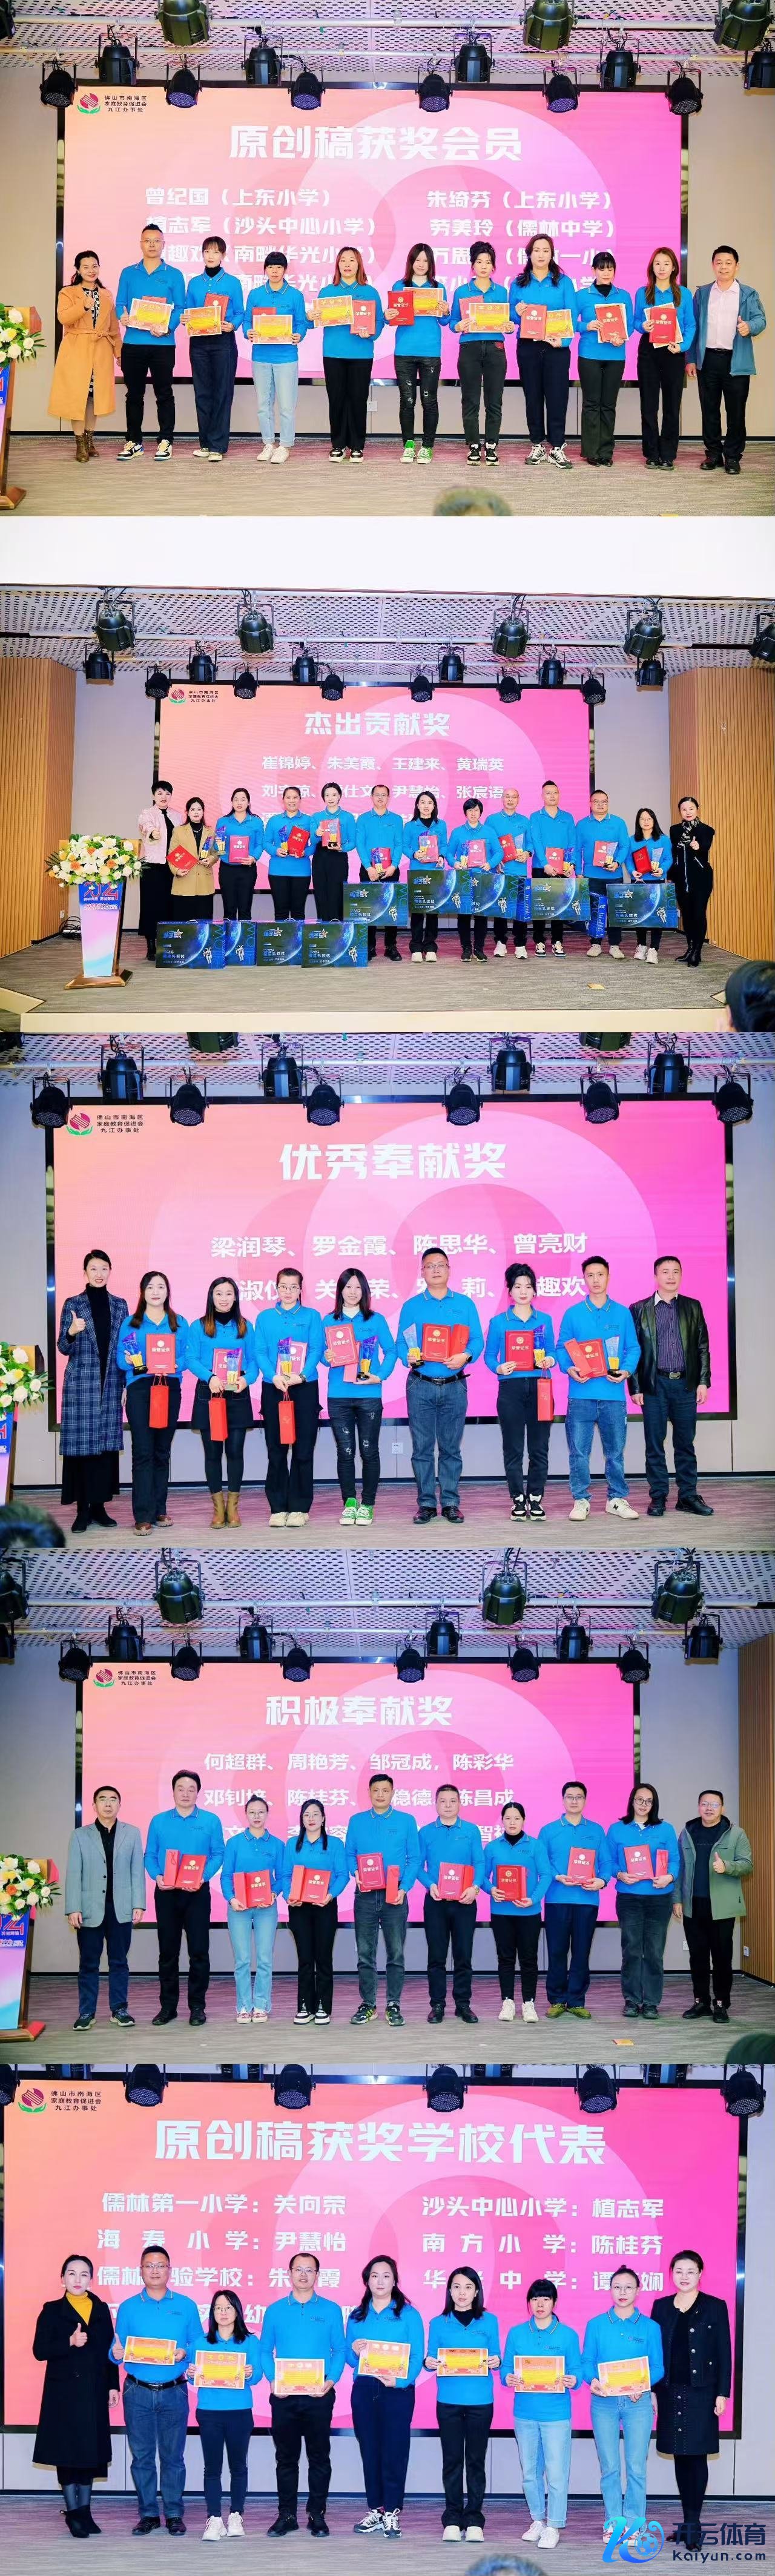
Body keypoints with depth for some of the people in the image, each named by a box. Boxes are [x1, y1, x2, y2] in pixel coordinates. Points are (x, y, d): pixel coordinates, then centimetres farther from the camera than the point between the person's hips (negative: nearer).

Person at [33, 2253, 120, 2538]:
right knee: (67, 2450, -1)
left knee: (91, 2450, 6)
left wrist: (113, 2385, 5)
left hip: (94, 2391, 3)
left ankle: (84, 2510, 15)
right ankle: (73, 2513, 6)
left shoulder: (102, 2310, 9)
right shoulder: (52, 2311, -1)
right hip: (64, 2391, -3)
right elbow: (40, 2350, -7)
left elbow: (109, 2350, 10)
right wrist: (70, 2342, -19)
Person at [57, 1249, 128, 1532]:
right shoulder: (73, 1304, 2)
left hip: (110, 1384, 3)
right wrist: (72, 1332, -22)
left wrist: (127, 1381, 7)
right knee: (81, 1444, -5)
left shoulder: (119, 1305, 11)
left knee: (107, 1444, 2)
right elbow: (64, 1348, -1)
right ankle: (82, 1509, 0)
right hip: (81, 1383, -3)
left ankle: (100, 1506, 9)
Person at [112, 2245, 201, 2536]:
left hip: (174, 2392, -1)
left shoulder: (186, 2306, 5)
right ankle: (148, 2514, 12)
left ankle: (174, 2514, 10)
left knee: (173, 2456, 2)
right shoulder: (128, 2308, 6)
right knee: (142, 2456, 3)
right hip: (138, 2392, 1)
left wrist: (185, 2353, -15)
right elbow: (118, 2349, 5)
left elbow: (199, 2345, 5)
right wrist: (116, 2353, -17)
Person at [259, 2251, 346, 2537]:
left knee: (319, 2456, 3)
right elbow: (265, 2351, 8)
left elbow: (339, 2350, 4)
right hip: (284, 2396, 1)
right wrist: (272, 2380, -8)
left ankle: (317, 2515, 11)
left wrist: (331, 2380, -11)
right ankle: (287, 2515, 14)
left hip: (319, 2395, -1)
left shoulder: (331, 2310, 4)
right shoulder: (275, 2311, 7)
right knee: (286, 2457, 6)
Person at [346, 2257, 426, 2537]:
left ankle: (392, 2513, 0)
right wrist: (354, 2351, -11)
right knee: (369, 2450, 6)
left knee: (394, 2450, -5)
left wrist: (400, 2380, -20)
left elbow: (417, 2357, -5)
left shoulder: (408, 2314, 1)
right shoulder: (357, 2316, 12)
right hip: (364, 2389, 3)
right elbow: (347, 2355, 12)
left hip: (397, 2391, -3)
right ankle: (375, 2510, 15)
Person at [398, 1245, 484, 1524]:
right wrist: (409, 1357, -17)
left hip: (454, 1386, 0)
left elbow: (477, 1340, 4)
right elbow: (401, 1343, 4)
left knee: (451, 1448, 3)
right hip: (421, 1386, 0)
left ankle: (451, 1503, 8)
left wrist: (466, 1356, -16)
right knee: (422, 1447, 1)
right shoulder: (411, 1306, 7)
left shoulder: (465, 1304, 8)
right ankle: (426, 1503, 6)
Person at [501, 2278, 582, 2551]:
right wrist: (509, 2379, -16)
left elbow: (576, 2371, 0)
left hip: (556, 2413, -3)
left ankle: (554, 2526, 4)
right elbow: (506, 2367, 6)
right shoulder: (517, 2333, 7)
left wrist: (572, 2381, -22)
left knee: (556, 2472, -5)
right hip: (525, 2412, 3)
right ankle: (537, 2519, 26)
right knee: (530, 2471, 11)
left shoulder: (568, 2335, 0)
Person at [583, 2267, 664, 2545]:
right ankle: (613, 2522, 12)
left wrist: (643, 2385, -16)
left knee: (636, 2467, -2)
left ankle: (634, 2523, 6)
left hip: (638, 2402, -1)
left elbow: (657, 2366, 2)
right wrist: (593, 2380, -17)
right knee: (609, 2467, 3)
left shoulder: (650, 2327, 4)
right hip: (604, 2403, 1)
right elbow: (587, 2362, 4)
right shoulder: (596, 2325, 6)